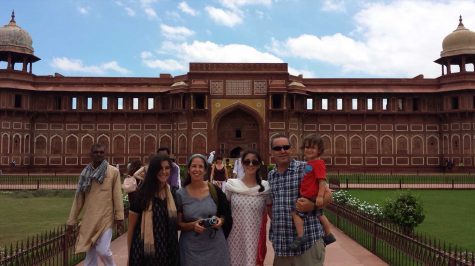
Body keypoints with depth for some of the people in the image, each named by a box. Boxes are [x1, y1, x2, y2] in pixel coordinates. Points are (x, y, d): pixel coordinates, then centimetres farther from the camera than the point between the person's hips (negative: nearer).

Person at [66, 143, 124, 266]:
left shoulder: (113, 172, -5)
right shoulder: (85, 173, 6)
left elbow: (117, 196, -5)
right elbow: (78, 198, 9)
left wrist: (119, 216, -7)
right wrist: (72, 220, 9)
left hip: (106, 218, -4)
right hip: (89, 219, 4)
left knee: (103, 250, -8)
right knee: (90, 252, 11)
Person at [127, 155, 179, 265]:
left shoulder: (174, 193, 1)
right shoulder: (142, 194, -9)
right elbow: (131, 228, -4)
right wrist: (130, 255, -3)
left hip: (168, 250, 3)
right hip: (144, 252, -3)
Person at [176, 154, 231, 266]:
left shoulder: (215, 191, -4)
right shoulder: (180, 194, -4)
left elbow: (227, 215, 7)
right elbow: (178, 224, 0)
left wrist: (221, 221, -13)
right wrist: (192, 225, -17)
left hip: (215, 246, 1)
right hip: (191, 248, 0)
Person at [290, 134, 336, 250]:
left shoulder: (318, 163, -18)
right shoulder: (309, 163, 11)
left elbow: (322, 180, -25)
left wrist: (320, 196, -30)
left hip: (311, 197, -11)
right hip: (313, 197, 11)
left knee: (296, 213, -12)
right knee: (320, 215, 24)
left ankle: (300, 237, -10)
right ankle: (328, 235, 37)